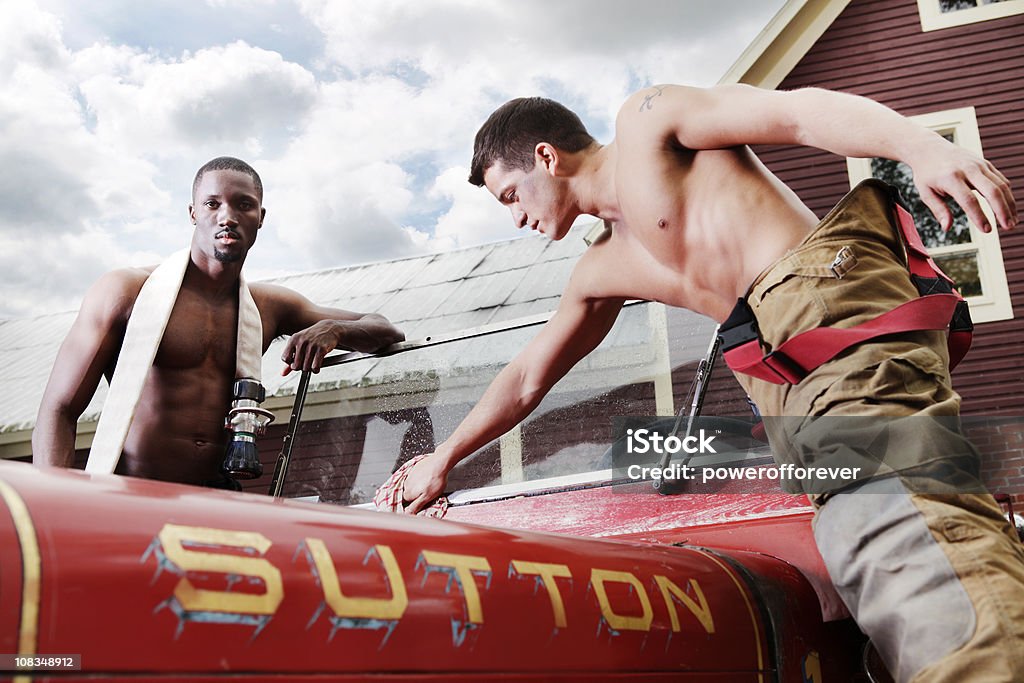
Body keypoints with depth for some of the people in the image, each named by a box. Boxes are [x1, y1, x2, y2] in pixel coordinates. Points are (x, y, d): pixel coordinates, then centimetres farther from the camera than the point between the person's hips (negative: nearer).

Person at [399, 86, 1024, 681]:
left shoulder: (645, 122, 10)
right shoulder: (604, 270, 30)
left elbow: (800, 109, -1)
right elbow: (526, 380, 38)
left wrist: (922, 145, -18)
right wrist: (442, 460, 43)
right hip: (784, 369, 7)